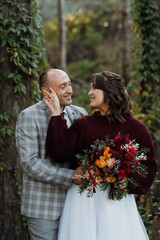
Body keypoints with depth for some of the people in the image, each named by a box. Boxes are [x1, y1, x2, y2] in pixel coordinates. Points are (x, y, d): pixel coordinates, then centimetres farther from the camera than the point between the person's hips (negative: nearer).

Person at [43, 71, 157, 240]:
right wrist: (56, 115, -6)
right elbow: (61, 153, -7)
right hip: (84, 199, 1)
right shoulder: (82, 124, 6)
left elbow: (149, 165, 4)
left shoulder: (135, 127, 2)